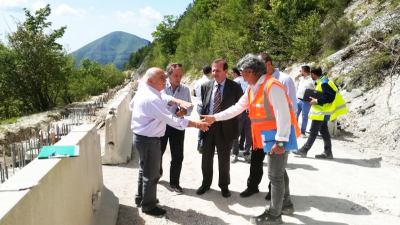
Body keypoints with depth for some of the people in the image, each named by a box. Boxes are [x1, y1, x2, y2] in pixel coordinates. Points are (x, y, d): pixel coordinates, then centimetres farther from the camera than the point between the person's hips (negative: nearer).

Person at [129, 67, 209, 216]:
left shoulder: (143, 91, 1)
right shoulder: (152, 99, -29)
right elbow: (172, 120, -31)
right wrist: (197, 124, -25)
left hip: (141, 137, 10)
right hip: (149, 140, -10)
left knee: (144, 169, 25)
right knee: (151, 174, 6)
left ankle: (141, 198, 43)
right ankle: (148, 206, 23)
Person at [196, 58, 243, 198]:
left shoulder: (235, 87, -5)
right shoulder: (206, 86, 4)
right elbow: (202, 106, 9)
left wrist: (227, 118, -8)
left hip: (225, 128, -3)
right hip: (208, 127, 3)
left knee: (224, 159, 10)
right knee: (206, 158, 13)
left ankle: (224, 186, 28)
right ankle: (206, 183, 32)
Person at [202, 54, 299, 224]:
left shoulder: (271, 86, -21)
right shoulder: (252, 89, 9)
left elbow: (283, 114, -25)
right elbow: (236, 108, 14)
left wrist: (280, 141, -27)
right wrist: (215, 117, 11)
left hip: (280, 136, -9)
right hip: (269, 137, 9)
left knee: (275, 175, -1)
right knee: (279, 172, 20)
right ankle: (285, 204, 36)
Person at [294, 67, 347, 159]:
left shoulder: (324, 83, -20)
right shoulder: (322, 81, 12)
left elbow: (330, 97, -24)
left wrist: (317, 101, -20)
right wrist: (314, 98, 7)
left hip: (321, 112, -10)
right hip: (322, 111, 10)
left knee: (313, 131, -3)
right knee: (324, 131, 13)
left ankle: (304, 150, 4)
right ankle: (328, 152, 18)